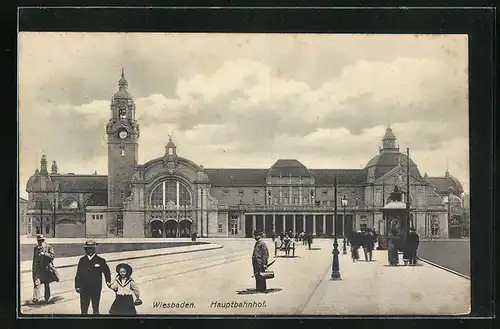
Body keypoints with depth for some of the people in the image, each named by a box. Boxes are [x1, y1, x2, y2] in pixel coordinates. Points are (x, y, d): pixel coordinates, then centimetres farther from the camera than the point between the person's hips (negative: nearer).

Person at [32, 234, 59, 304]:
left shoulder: (49, 247, 1)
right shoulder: (35, 248, 12)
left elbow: (52, 256, -10)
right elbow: (34, 259, 19)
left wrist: (44, 254, -22)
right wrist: (33, 269, 19)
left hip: (47, 268, -1)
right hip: (38, 269, 1)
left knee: (47, 284, 9)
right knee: (37, 282, -15)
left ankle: (46, 298, 24)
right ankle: (36, 298, -22)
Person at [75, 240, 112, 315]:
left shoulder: (100, 261, -1)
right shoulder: (82, 260, 6)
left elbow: (107, 272, 8)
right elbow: (78, 274, 8)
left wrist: (108, 281, -4)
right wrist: (77, 286, 3)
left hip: (96, 289, -2)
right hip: (84, 289, 2)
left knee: (95, 309, 7)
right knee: (83, 309, 5)